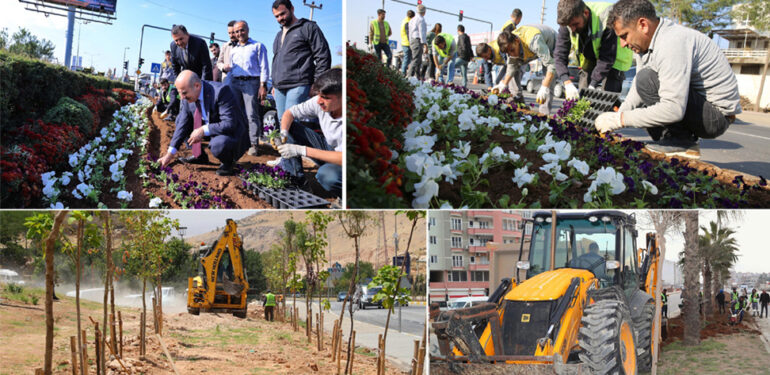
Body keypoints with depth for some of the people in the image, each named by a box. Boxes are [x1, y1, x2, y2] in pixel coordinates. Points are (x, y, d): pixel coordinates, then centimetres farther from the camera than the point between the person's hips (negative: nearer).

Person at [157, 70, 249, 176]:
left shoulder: (221, 91, -30)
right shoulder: (187, 97, -8)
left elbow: (230, 124, -33)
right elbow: (182, 124, -3)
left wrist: (203, 130, -35)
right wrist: (170, 153, -7)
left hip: (232, 133, -7)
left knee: (218, 144, -38)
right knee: (180, 120, 1)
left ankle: (227, 163, -2)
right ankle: (199, 156, 14)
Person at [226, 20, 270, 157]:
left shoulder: (258, 46, 6)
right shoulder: (233, 49, 23)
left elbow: (264, 67, 0)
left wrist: (263, 85, -10)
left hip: (251, 82, -5)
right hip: (234, 82, 5)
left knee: (252, 114, -11)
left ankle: (254, 144, -10)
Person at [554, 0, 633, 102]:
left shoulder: (606, 19, -33)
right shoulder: (567, 22, -20)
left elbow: (607, 58, -30)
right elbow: (560, 55, -23)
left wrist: (592, 86, -35)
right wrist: (568, 83, -37)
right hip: (588, 61, 5)